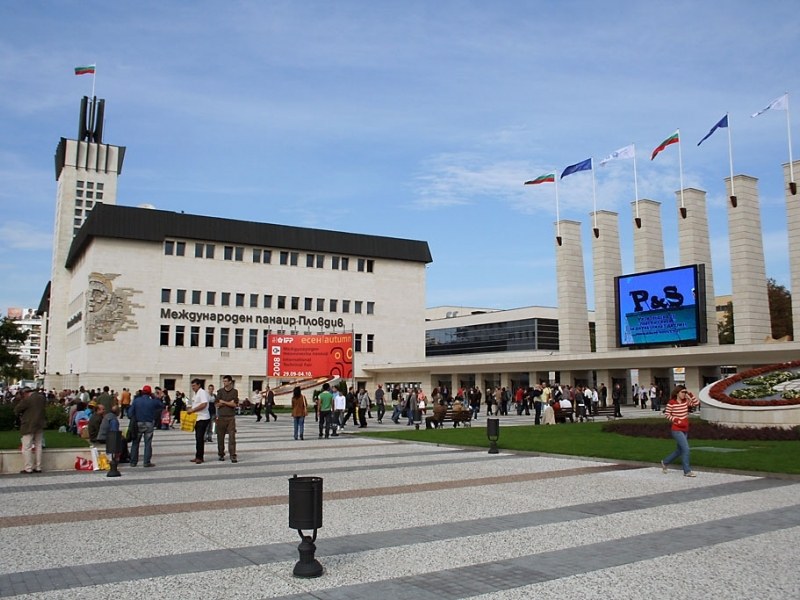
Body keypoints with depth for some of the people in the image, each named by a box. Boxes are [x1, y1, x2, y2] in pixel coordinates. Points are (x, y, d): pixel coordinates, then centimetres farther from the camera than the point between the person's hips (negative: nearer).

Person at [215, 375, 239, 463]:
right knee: (220, 437, 5)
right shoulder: (220, 391, 7)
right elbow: (217, 404, 1)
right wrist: (229, 403, -7)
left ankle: (233, 455, -7)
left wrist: (223, 402, -4)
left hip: (231, 417, -2)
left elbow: (235, 404, -5)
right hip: (221, 417, 2)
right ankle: (221, 454, 17)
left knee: (232, 437, -7)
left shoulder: (234, 391, 3)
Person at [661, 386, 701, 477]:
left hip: (685, 430, 7)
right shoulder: (671, 403, -12)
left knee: (679, 450, 16)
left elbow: (697, 403, -1)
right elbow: (666, 414, -9)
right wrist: (677, 421, -18)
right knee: (686, 449, -13)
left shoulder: (686, 401, 4)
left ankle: (665, 462, 35)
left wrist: (690, 394, -8)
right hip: (677, 430, -7)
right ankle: (687, 471, -5)